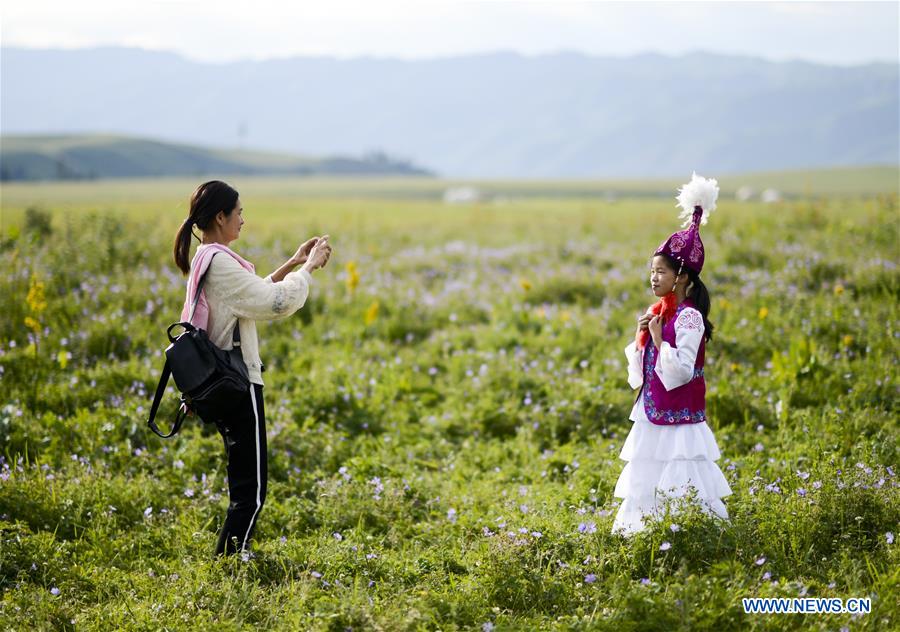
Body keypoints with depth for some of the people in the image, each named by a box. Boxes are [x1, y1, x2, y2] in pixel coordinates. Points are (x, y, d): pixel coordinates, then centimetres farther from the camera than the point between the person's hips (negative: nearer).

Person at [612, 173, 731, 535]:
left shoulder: (689, 318, -14)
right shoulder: (657, 314, 11)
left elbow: (679, 372, -21)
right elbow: (639, 373, 15)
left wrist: (658, 339, -18)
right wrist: (640, 337, 0)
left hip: (678, 420, -9)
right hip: (653, 417, 9)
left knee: (678, 488, -7)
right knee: (648, 487, 12)